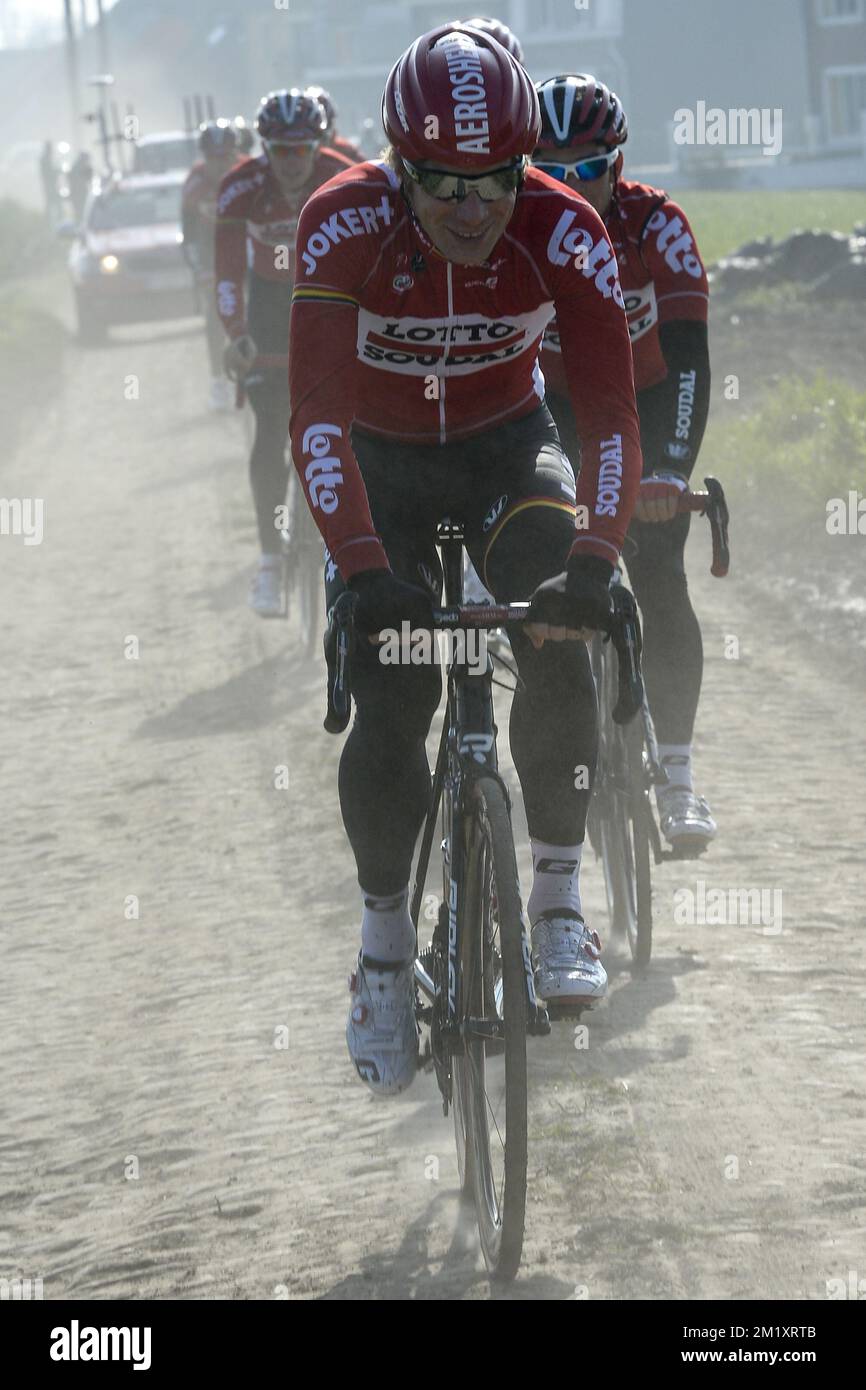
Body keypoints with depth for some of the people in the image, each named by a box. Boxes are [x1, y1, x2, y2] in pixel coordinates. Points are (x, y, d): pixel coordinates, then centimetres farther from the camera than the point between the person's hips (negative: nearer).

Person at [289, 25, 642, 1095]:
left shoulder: (563, 233, -27)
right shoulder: (346, 224, -30)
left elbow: (610, 413, -28)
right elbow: (317, 414, -34)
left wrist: (595, 558, -43)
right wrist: (363, 565, -46)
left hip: (508, 450, 1)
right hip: (382, 464, -1)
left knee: (557, 641, -24)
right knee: (389, 706, -14)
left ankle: (559, 901, -10)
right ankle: (383, 946, 3)